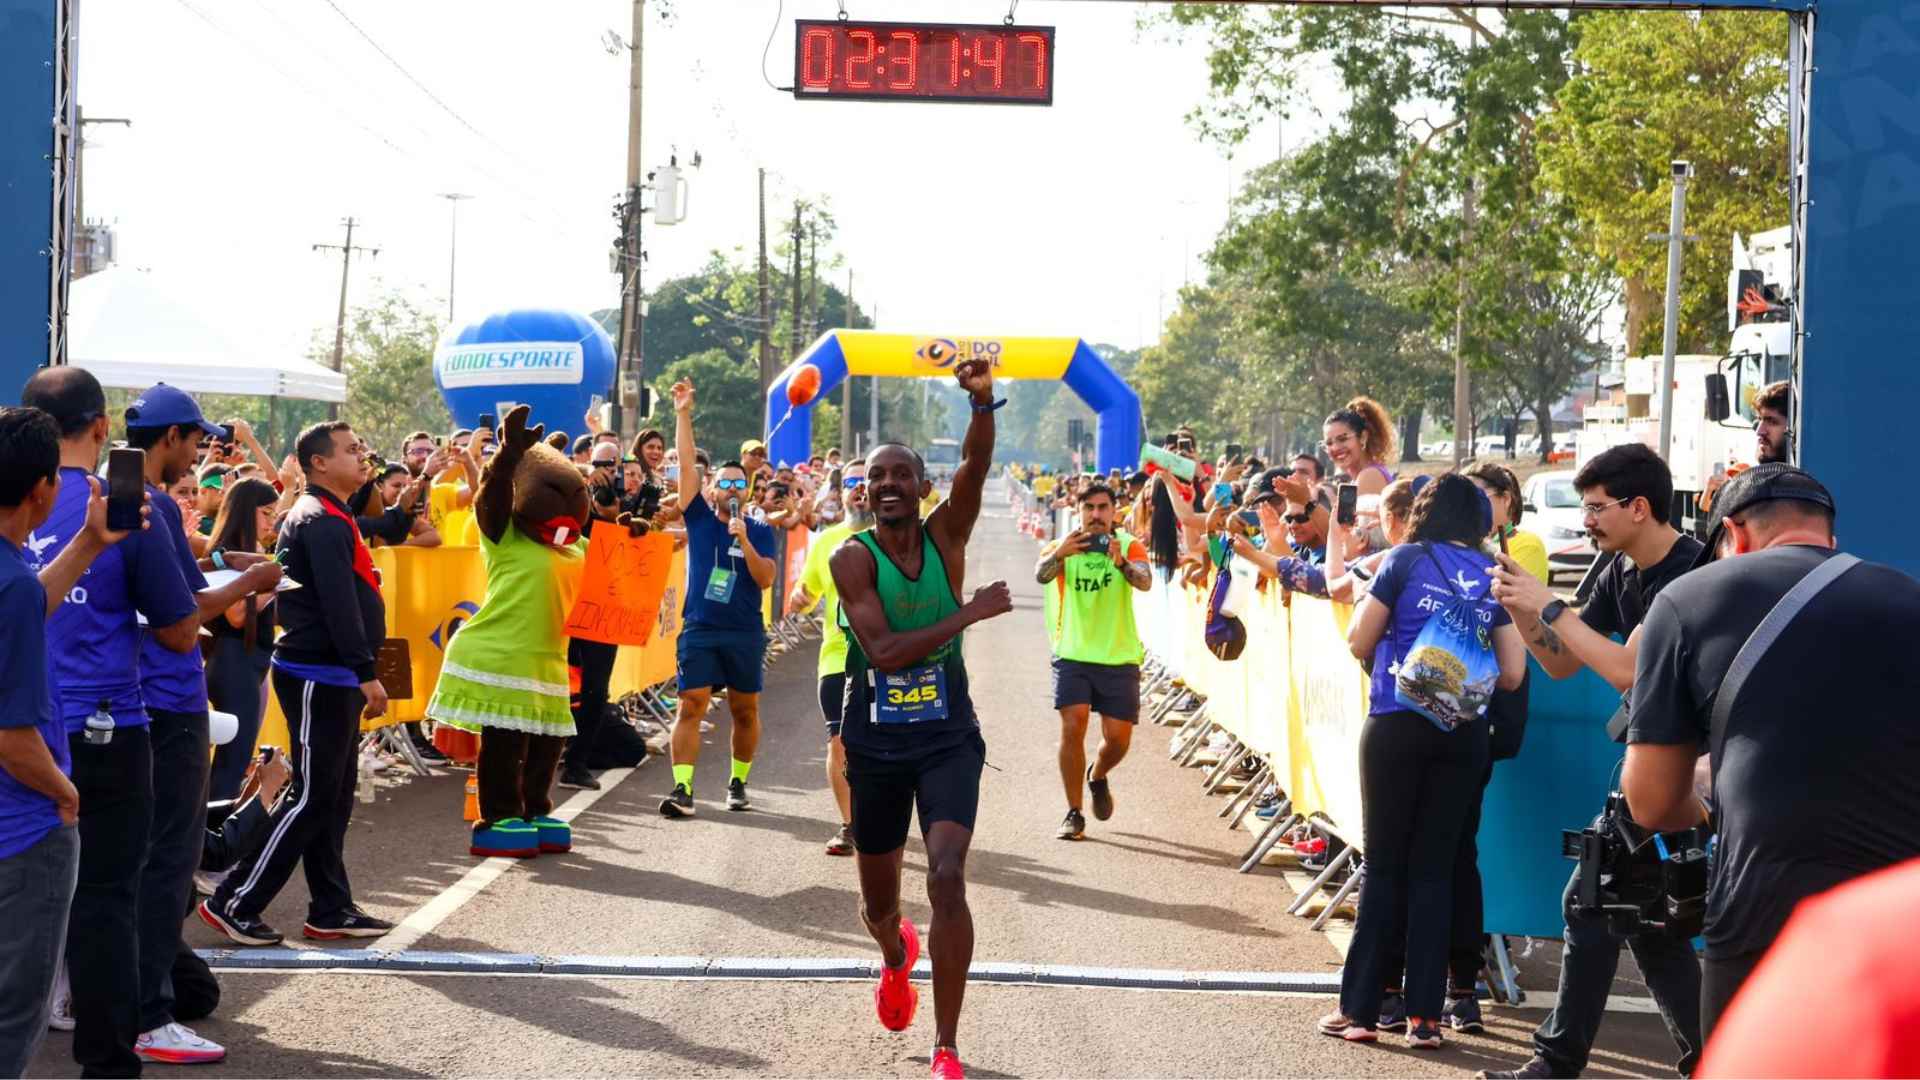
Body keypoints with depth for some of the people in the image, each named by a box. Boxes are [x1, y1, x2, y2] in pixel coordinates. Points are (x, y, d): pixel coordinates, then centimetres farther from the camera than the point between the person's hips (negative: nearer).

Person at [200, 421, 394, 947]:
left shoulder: (330, 518, 17)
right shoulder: (320, 522, -15)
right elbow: (338, 605, -23)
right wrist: (366, 672, -24)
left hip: (332, 674, 10)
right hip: (318, 676, -10)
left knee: (333, 796, 12)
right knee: (312, 797, -7)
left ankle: (331, 910, 17)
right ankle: (234, 903, -2)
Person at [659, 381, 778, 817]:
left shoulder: (760, 532, 4)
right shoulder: (699, 518, 5)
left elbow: (765, 579, -7)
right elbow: (686, 464, -1)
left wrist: (743, 540, -17)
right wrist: (683, 414, -7)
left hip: (745, 633, 1)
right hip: (700, 629, -1)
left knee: (745, 711, 9)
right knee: (691, 705, -10)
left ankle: (738, 782, 25)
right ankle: (682, 788, -14)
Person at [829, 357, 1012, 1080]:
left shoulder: (946, 537, -4)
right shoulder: (853, 558, -11)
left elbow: (976, 469, -23)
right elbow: (884, 650, -22)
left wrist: (984, 401, -40)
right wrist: (970, 613, -23)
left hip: (948, 737, 0)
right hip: (876, 743, 0)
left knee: (947, 877, -20)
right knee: (877, 900, 15)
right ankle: (897, 956, 54)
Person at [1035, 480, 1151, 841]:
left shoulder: (1129, 545, -1)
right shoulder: (1065, 546, 0)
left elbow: (1145, 581, -20)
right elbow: (1041, 574, -20)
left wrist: (1122, 562, -41)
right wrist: (1059, 554, -41)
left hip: (1119, 658, 0)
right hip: (1073, 655, 0)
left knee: (1118, 737, 0)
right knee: (1073, 727, -15)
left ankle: (1097, 776, 36)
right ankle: (1074, 814, -2)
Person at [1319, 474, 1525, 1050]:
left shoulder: (1406, 560, -1)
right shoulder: (1494, 578, 7)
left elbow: (1359, 643, 1)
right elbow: (1512, 673, 5)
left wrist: (1369, 600, 20)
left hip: (1398, 725, -3)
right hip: (1465, 734, 3)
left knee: (1384, 865, 3)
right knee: (1434, 868, 7)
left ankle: (1360, 1008, 5)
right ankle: (1424, 1014, 4)